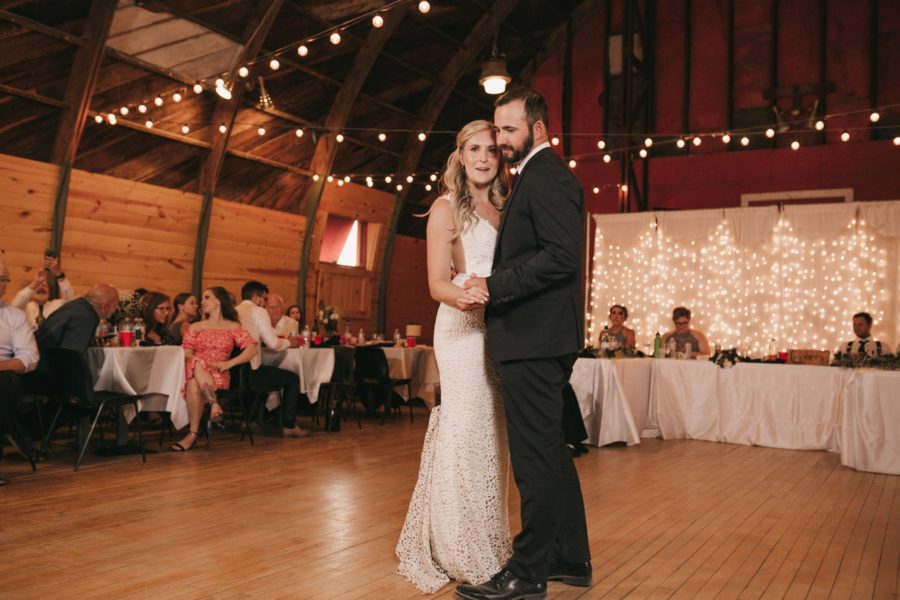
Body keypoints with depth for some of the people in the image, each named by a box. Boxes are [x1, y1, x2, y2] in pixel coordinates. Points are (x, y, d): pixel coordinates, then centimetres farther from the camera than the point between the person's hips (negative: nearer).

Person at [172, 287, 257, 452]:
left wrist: (229, 363, -14)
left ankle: (193, 434, -35)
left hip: (218, 375, -2)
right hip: (196, 370, 2)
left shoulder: (233, 327, 14)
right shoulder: (195, 327, 23)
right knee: (197, 364, -37)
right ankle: (214, 404, -45)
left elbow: (252, 349, -2)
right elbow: (185, 352, 8)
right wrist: (197, 361, -14)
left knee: (194, 385, -36)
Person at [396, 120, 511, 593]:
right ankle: (453, 549, 4)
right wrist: (461, 297, -27)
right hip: (463, 328, -6)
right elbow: (437, 283, -6)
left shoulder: (503, 209, 17)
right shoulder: (446, 208, 0)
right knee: (464, 431, -8)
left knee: (491, 436, 8)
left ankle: (486, 545, 19)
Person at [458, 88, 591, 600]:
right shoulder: (541, 174, 21)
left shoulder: (545, 176, -11)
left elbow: (563, 256, -22)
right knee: (550, 450, 16)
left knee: (536, 456, -2)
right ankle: (571, 558, 28)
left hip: (534, 338, -11)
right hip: (543, 338, 11)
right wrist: (492, 285, 13)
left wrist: (494, 286, -18)